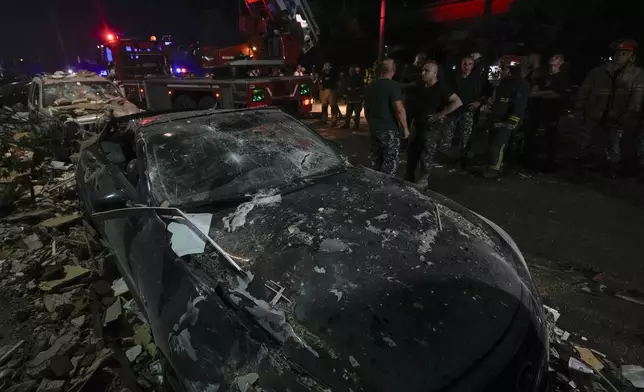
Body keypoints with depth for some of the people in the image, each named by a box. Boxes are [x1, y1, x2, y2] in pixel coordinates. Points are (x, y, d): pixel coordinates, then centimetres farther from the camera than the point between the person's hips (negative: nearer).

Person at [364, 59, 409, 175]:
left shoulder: (370, 86, 11)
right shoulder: (393, 86, -12)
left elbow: (366, 108, 19)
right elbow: (399, 109, -18)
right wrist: (405, 128, -9)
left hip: (374, 128, 7)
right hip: (389, 129, -7)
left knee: (376, 159, 15)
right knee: (390, 160, -1)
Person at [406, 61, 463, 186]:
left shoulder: (441, 87, -14)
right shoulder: (420, 86, 6)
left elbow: (458, 102, -20)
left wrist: (440, 114, -20)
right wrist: (413, 116, 6)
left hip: (432, 126, -7)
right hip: (418, 124, 7)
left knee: (426, 155, 0)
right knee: (411, 152, 11)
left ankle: (423, 179, 18)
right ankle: (409, 178, 25)